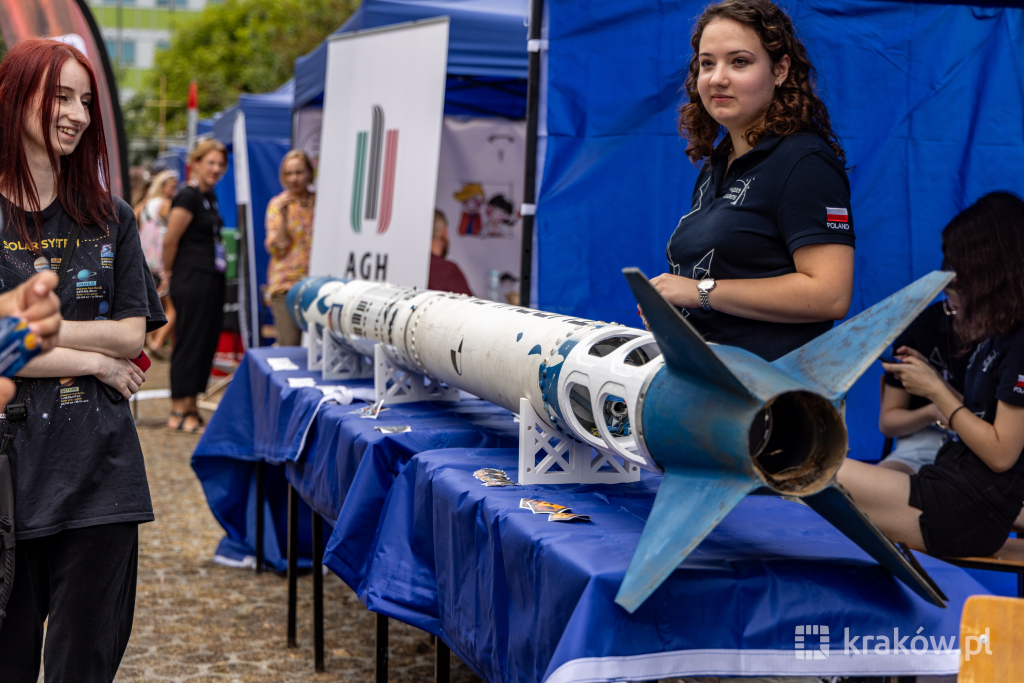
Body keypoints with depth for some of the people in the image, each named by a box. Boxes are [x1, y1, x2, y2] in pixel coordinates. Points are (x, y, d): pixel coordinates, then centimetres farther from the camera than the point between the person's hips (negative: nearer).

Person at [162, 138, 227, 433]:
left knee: (207, 342, 11)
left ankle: (190, 408, 20)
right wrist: (169, 274, 0)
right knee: (190, 343, -3)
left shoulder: (210, 196, 14)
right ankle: (179, 412, 4)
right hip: (191, 279, -9)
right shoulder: (188, 197, -14)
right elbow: (170, 241, -13)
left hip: (212, 279, 9)